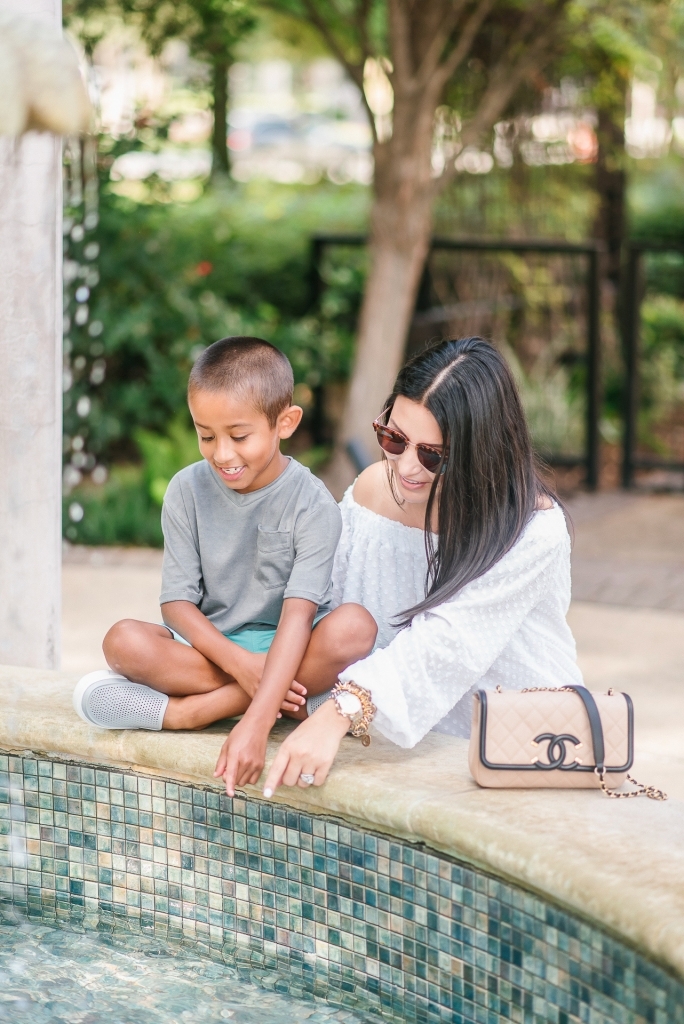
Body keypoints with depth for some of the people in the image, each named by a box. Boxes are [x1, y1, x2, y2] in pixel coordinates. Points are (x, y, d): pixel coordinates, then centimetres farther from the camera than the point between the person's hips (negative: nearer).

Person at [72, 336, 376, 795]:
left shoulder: (312, 504, -14)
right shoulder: (188, 491, -4)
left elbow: (298, 614, -25)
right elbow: (177, 601, -6)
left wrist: (256, 723, -38)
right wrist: (239, 662, -26)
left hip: (283, 648, -1)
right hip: (209, 645, 1)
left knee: (353, 627, -34)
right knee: (124, 641, -27)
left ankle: (186, 710, -28)